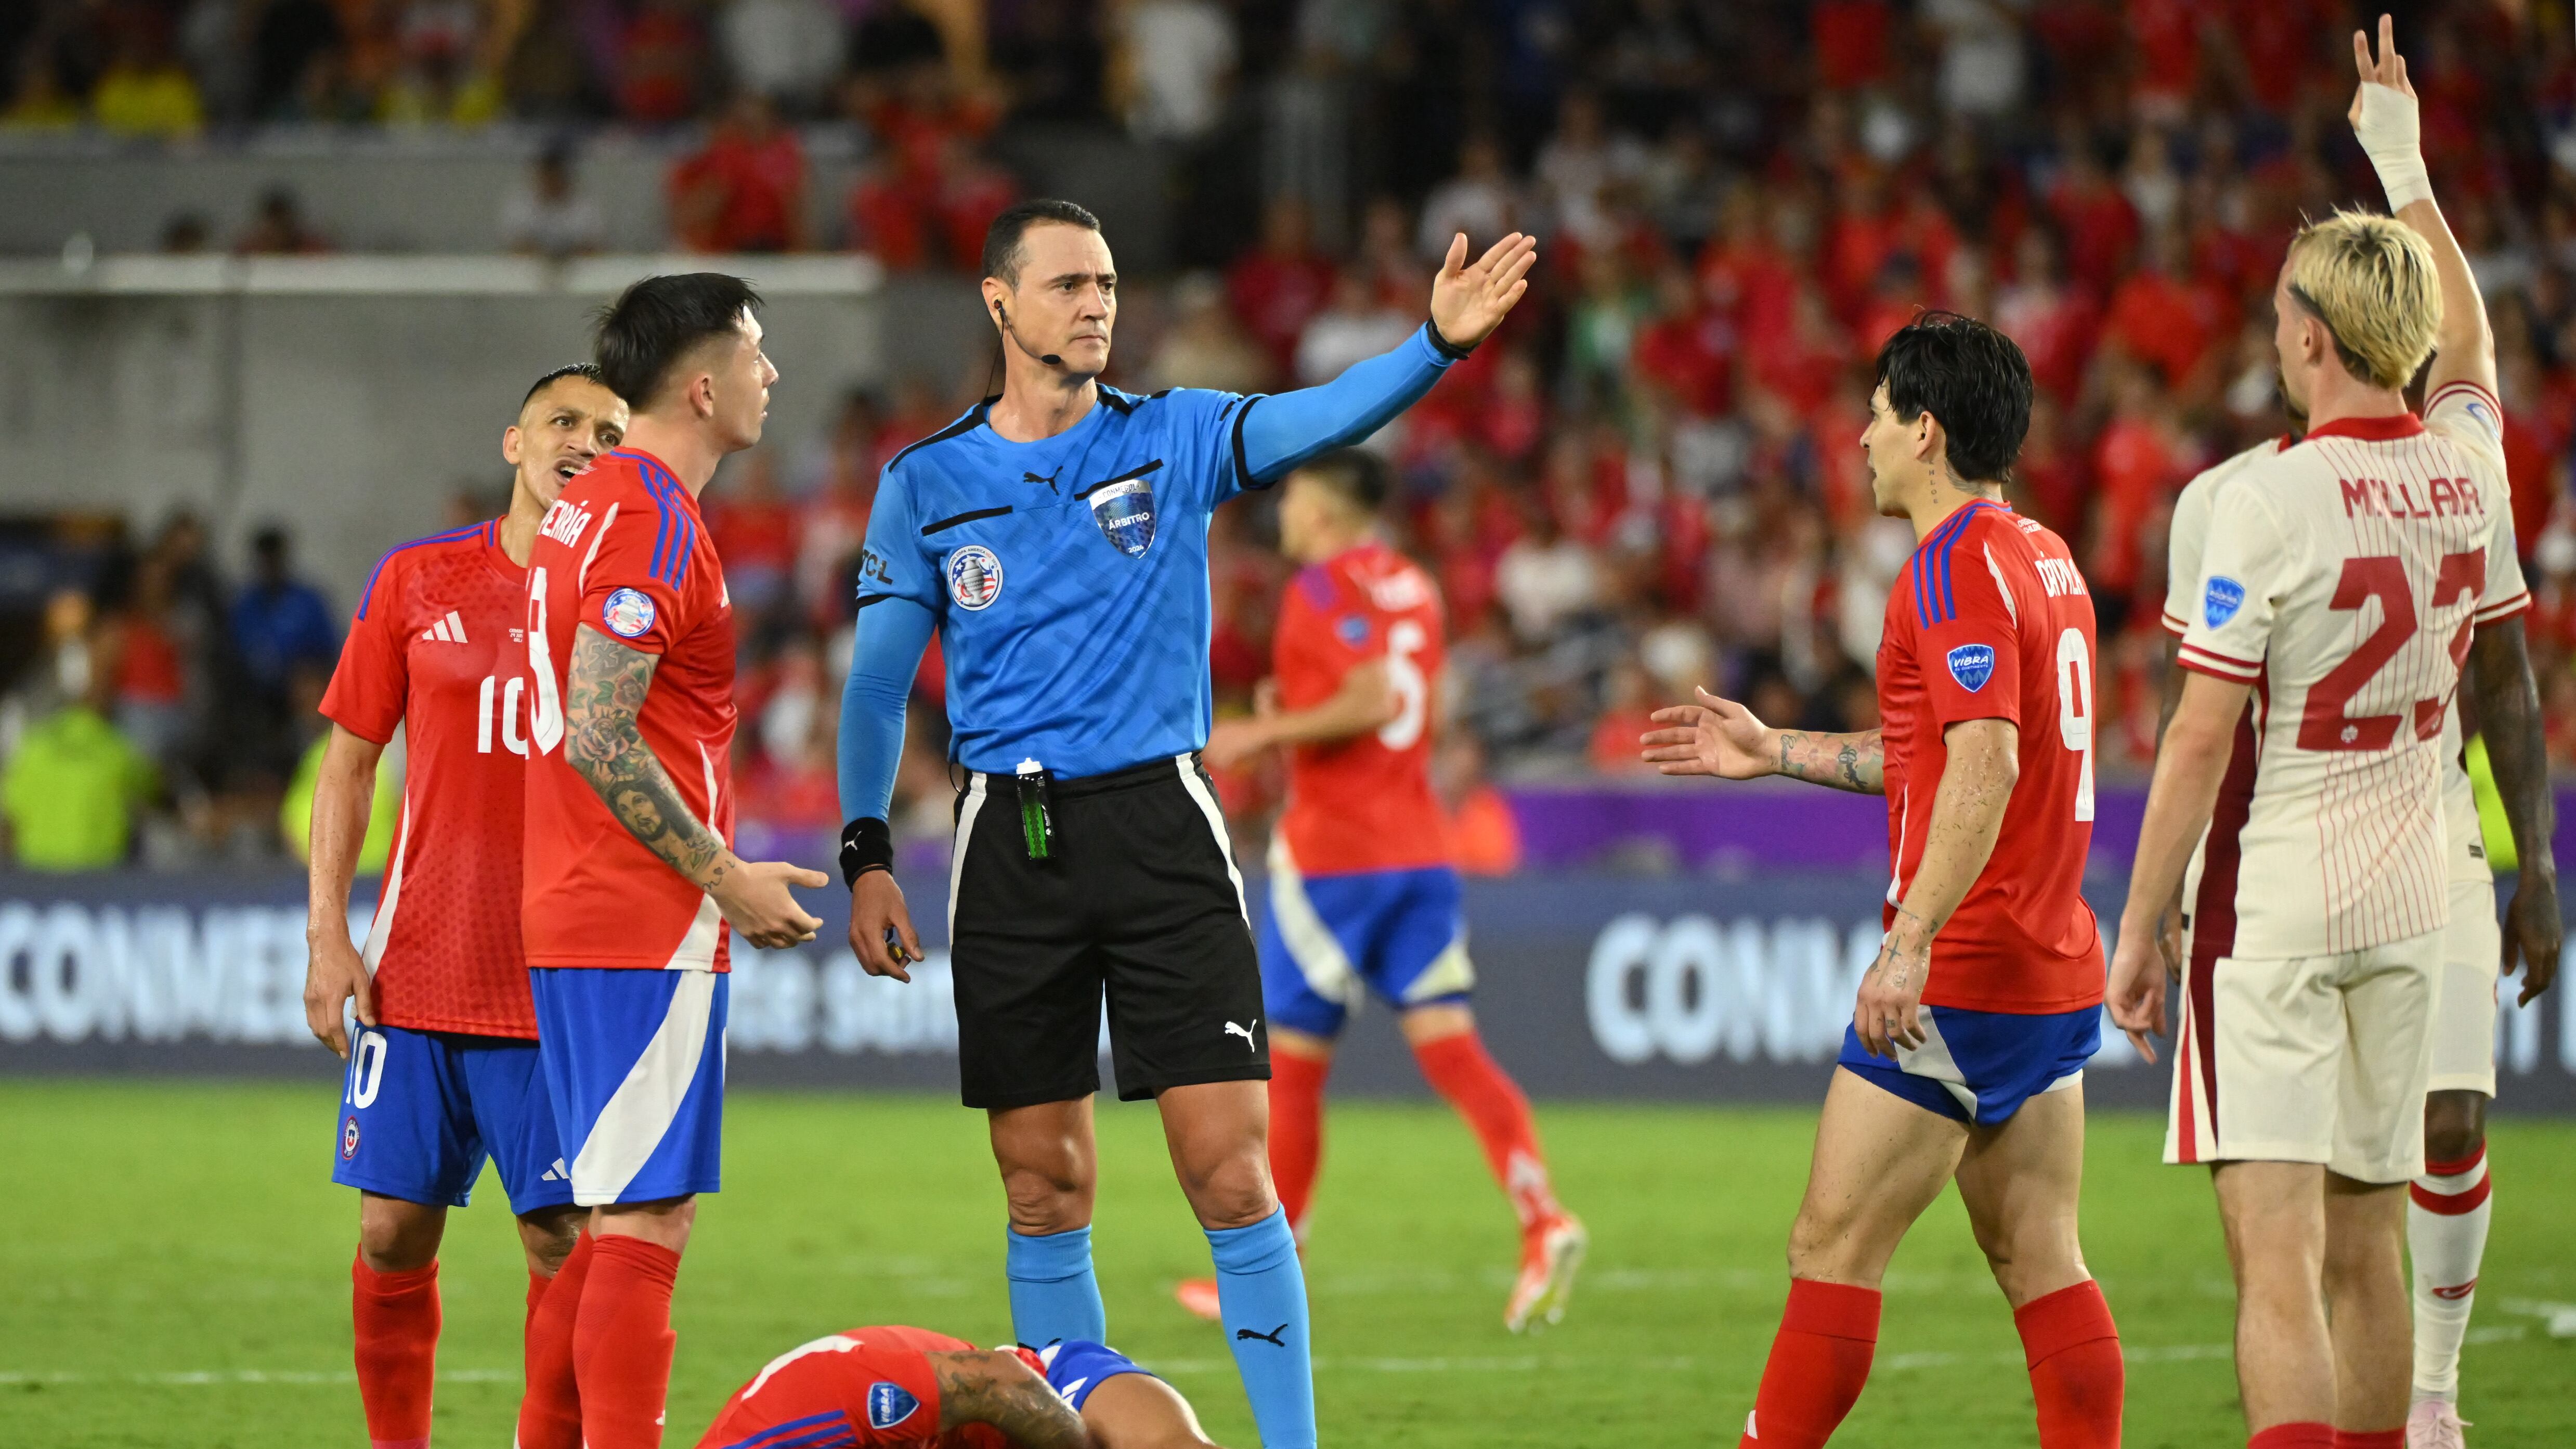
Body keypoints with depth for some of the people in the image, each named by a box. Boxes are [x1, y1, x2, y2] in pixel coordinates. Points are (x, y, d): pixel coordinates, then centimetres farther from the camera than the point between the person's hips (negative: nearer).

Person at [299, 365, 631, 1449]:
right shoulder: (418, 582, 5)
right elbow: (349, 762, 9)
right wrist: (327, 935, 1)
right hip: (417, 977, 1)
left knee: (564, 1239, -4)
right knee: (396, 1229, 2)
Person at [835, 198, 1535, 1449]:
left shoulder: (1177, 439, 4)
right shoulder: (926, 483, 6)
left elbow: (1327, 415, -13)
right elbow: (877, 681, 9)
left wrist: (1440, 341, -31)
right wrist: (865, 854, 0)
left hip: (1159, 826, -1)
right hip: (1011, 839, 1)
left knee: (1231, 1171, -8)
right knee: (1045, 1191, 4)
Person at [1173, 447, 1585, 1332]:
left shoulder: (1326, 588, -10)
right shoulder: (1413, 589, 15)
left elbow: (1371, 699, -22)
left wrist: (1265, 733, -13)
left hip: (1331, 857, -7)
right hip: (1419, 851, 7)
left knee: (1292, 1064, 5)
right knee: (1451, 1050, -2)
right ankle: (1542, 1220, -22)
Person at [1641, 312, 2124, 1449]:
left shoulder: (1957, 566, -14)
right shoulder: (2041, 558, 16)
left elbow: (1985, 769, -26)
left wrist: (1909, 946, -29)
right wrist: (1777, 752, 29)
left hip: (1960, 976, -9)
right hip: (2055, 971, 9)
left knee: (1834, 1250, -3)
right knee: (2040, 1263, 7)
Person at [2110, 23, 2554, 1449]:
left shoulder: (2266, 499, -15)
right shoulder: (2467, 466, 3)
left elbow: (2200, 741, -15)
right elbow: (2465, 344, 28)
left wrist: (2141, 926, -7)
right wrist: (2404, 164, 42)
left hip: (2272, 903, -6)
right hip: (2409, 902, 6)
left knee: (2278, 1260, -12)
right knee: (2365, 1251, 12)